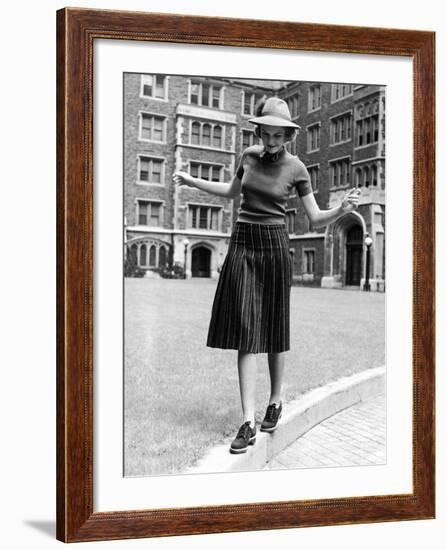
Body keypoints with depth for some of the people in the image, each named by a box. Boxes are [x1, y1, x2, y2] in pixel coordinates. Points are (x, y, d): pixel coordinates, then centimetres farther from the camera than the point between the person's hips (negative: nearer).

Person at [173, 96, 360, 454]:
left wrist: (343, 209, -21)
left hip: (274, 247, -2)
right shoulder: (249, 155, 7)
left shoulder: (296, 168, -2)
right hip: (242, 245, 2)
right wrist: (193, 182, 24)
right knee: (245, 333, -6)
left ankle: (276, 402, 29)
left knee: (273, 331, 6)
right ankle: (248, 423, -7)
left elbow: (317, 220, -2)